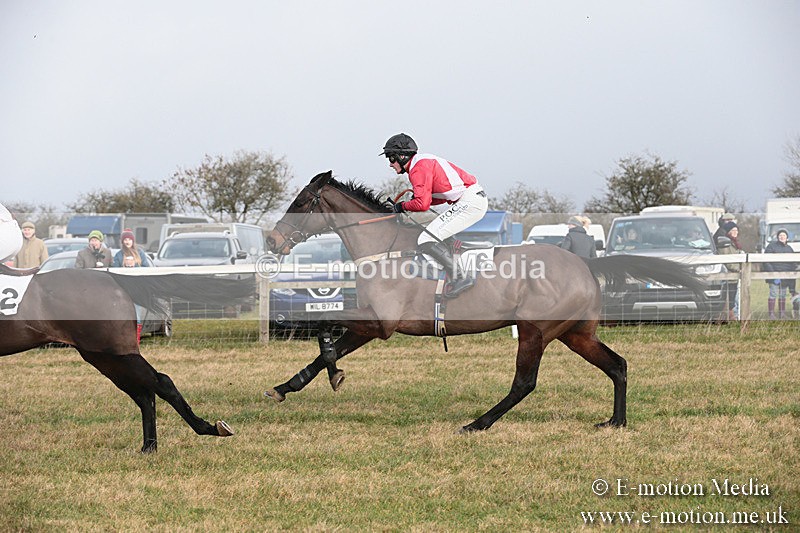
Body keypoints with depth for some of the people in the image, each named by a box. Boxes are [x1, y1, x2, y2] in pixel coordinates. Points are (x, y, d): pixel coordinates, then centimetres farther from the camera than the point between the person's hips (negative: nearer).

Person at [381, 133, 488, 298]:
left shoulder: (419, 167, -10)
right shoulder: (424, 161, 21)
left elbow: (423, 204, -17)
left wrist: (403, 206, 1)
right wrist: (417, 198, 12)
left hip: (469, 202, -11)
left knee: (426, 241, -13)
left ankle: (460, 277, -12)